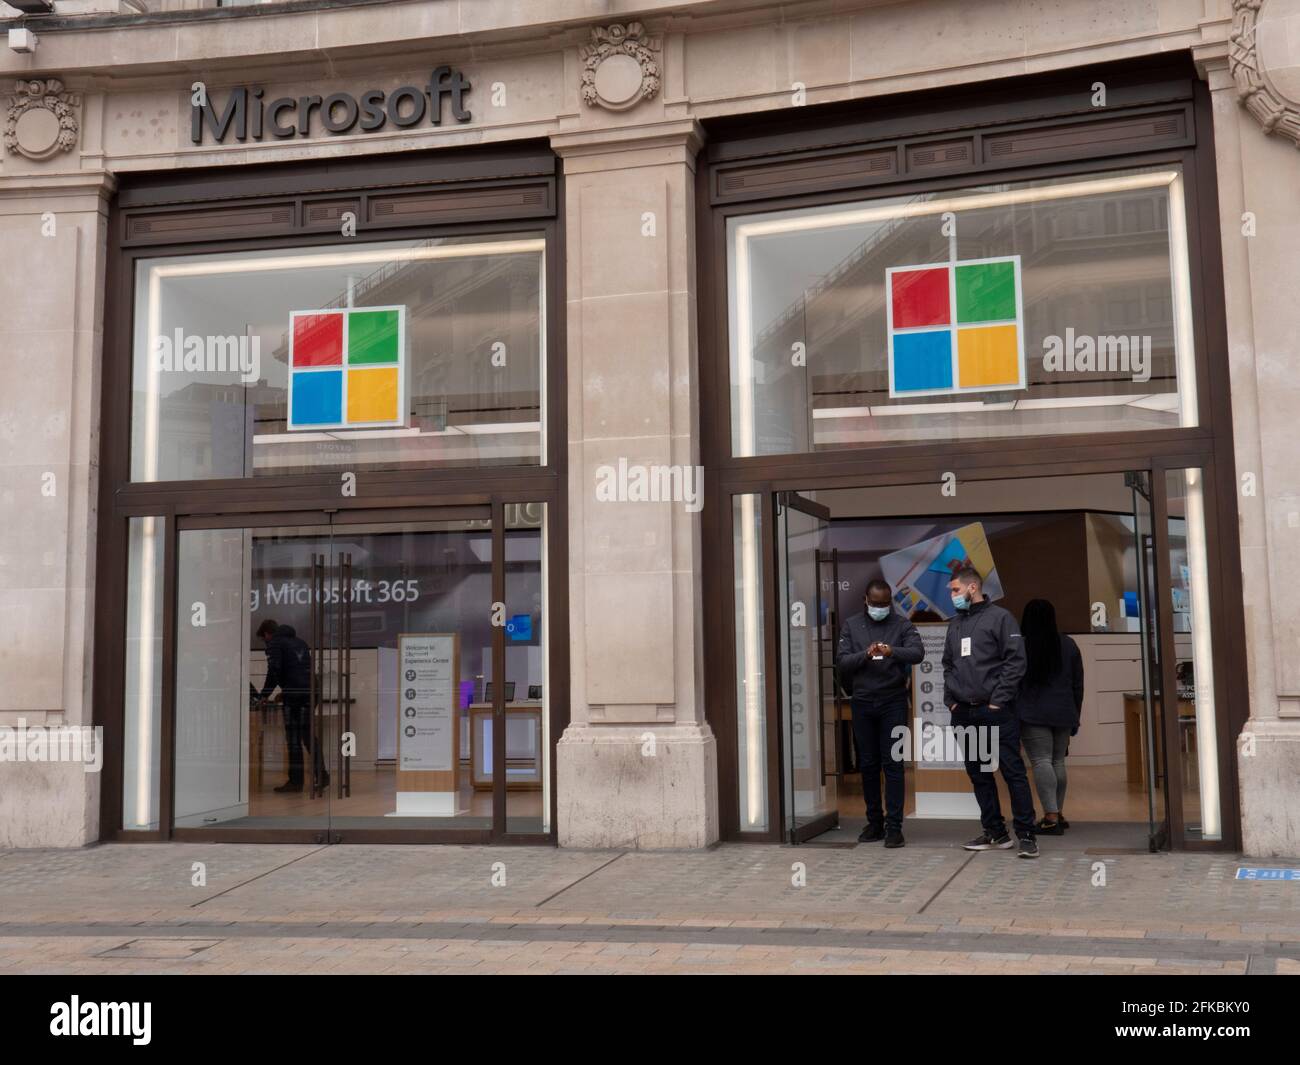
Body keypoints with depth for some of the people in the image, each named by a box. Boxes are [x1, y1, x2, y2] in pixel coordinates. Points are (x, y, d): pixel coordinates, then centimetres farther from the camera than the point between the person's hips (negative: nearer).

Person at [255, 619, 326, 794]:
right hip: (310, 692, 7)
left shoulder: (274, 644, 2)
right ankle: (321, 775, 10)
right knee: (308, 736, 14)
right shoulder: (300, 642, 24)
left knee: (293, 739, 0)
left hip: (293, 694, -7)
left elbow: (274, 671, -10)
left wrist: (264, 694, -1)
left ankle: (295, 781, 2)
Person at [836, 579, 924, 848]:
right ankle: (874, 823, 17)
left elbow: (918, 652, -15)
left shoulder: (902, 625, 2)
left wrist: (893, 651, -34)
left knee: (892, 764, -3)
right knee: (868, 764, 7)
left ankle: (894, 826, 0)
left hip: (893, 702, -2)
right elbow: (841, 662, -2)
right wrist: (865, 655, -20)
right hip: (862, 703, 2)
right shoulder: (851, 626, 7)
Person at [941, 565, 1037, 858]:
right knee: (978, 774, 10)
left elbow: (1016, 660, -10)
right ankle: (995, 832, 18)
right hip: (963, 713, 7)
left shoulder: (999, 617, -4)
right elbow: (948, 664, 19)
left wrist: (998, 700, -14)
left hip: (996, 711, -7)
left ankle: (1026, 835, 0)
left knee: (1013, 772, -5)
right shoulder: (955, 623, 15)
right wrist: (950, 699, 7)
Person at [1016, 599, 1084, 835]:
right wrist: (1075, 715, 21)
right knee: (1058, 761, 13)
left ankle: (1051, 816, -16)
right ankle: (1058, 813, 18)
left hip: (1032, 714, -4)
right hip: (1063, 714, 5)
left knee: (1041, 761, -8)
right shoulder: (1068, 645, 8)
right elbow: (1078, 684, 13)